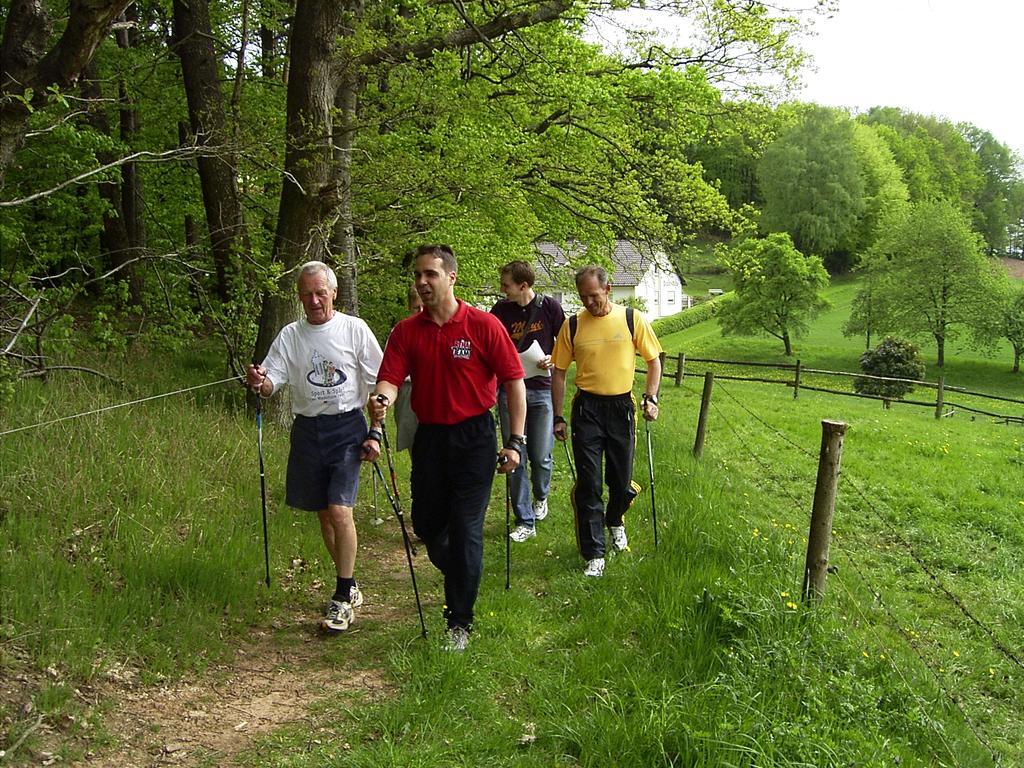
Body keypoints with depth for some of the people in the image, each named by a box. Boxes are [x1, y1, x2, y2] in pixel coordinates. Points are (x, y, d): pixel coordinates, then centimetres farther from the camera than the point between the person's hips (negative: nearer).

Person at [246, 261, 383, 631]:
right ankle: (349, 587, 27)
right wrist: (259, 382, -27)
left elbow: (380, 384, 1)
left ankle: (343, 597, -2)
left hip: (347, 427, -4)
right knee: (323, 513, 11)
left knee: (340, 510, -14)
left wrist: (375, 432, -5)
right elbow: (270, 384, -3)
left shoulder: (354, 329, -3)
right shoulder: (290, 336, 4)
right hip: (307, 430, 4)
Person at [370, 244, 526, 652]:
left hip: (474, 438, -4)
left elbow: (514, 381, -7)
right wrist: (381, 399, -32)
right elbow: (390, 378, -7)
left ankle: (460, 622, 10)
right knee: (426, 524, 12)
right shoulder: (406, 331, 2)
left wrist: (515, 441, -10)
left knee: (465, 529, -3)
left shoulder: (483, 325, -9)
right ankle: (458, 577, 44)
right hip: (429, 435, 4)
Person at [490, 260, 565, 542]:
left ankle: (541, 497, 35)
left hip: (541, 390, -1)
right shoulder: (500, 310, 1)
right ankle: (525, 521, 10)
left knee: (540, 456, 2)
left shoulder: (550, 306, -2)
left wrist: (553, 359, -11)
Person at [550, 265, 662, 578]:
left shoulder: (632, 319, -2)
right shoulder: (572, 326, -1)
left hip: (621, 407, 0)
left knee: (622, 482, 9)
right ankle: (594, 555, 7)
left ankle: (614, 521, 43)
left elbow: (654, 361, 7)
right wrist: (558, 417, 4)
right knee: (588, 485, -2)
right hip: (587, 408, 0)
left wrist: (651, 398, -6)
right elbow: (559, 372, 5)